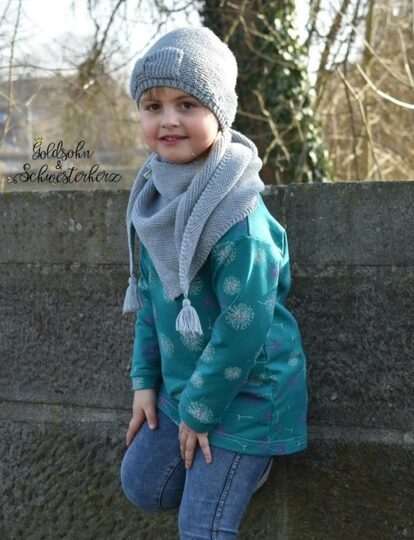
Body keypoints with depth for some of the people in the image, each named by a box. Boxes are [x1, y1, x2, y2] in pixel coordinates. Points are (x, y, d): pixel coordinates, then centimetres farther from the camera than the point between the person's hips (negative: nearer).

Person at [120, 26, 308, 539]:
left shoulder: (237, 214, -26)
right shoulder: (158, 194, -1)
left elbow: (244, 327, -25)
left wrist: (199, 410, -16)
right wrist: (145, 379, 7)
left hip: (244, 392, -7)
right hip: (181, 382, 7)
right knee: (141, 486, 16)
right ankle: (234, 462, 29)